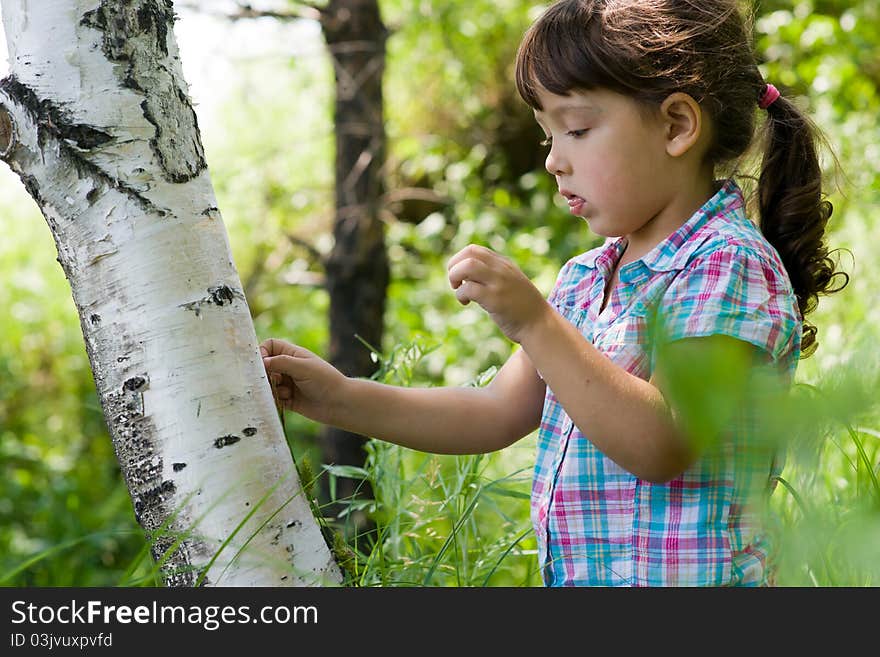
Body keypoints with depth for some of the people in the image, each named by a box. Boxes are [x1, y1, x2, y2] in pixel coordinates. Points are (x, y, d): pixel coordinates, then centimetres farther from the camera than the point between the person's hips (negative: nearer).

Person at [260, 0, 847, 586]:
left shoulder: (726, 264, -10)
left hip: (679, 580, -7)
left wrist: (536, 325, -23)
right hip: (576, 578, 7)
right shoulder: (585, 277, 14)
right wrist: (341, 400, 10)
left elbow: (663, 447, -20)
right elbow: (497, 414, 16)